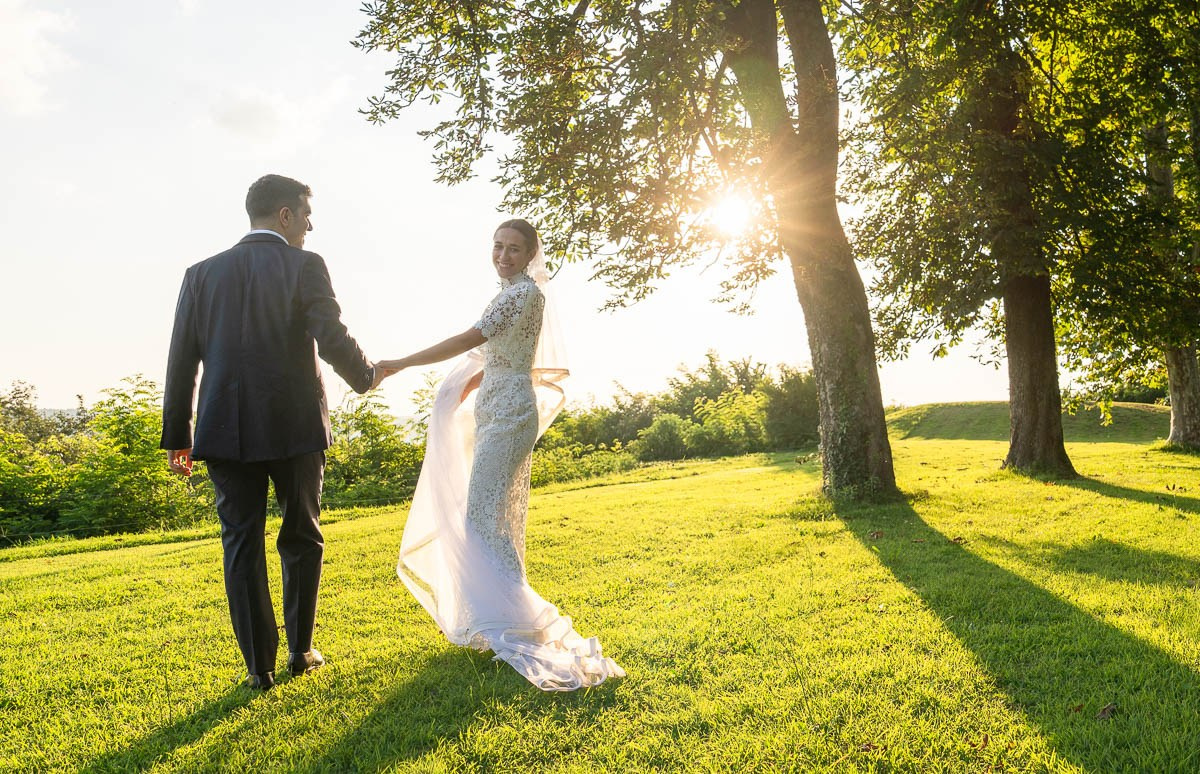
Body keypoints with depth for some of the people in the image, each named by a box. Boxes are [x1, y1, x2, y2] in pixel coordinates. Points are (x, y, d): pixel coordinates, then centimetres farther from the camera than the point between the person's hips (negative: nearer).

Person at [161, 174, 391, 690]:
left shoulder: (202, 273, 8)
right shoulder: (304, 266, -4)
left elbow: (181, 361, 6)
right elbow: (333, 341, -14)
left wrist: (177, 435, 11)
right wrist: (368, 377, 7)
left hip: (225, 430, 3)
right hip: (294, 425, -2)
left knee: (242, 546, 8)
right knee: (301, 538, 14)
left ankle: (259, 666, 11)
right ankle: (301, 650, 21)